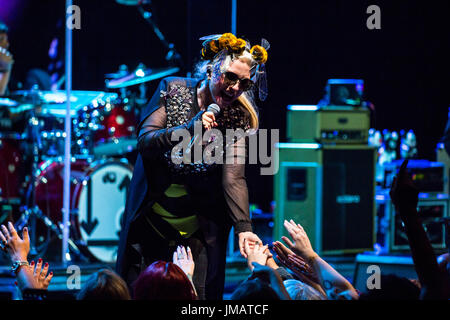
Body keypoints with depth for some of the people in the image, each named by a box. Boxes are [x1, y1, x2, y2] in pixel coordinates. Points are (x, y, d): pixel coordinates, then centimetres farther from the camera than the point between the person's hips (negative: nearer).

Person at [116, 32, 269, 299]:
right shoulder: (173, 90, -9)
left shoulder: (240, 117, -10)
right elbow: (144, 142, -17)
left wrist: (243, 227, -32)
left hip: (199, 226, -1)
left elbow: (234, 179, -18)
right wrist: (188, 130, -34)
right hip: (152, 216, 1)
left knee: (201, 293, -3)